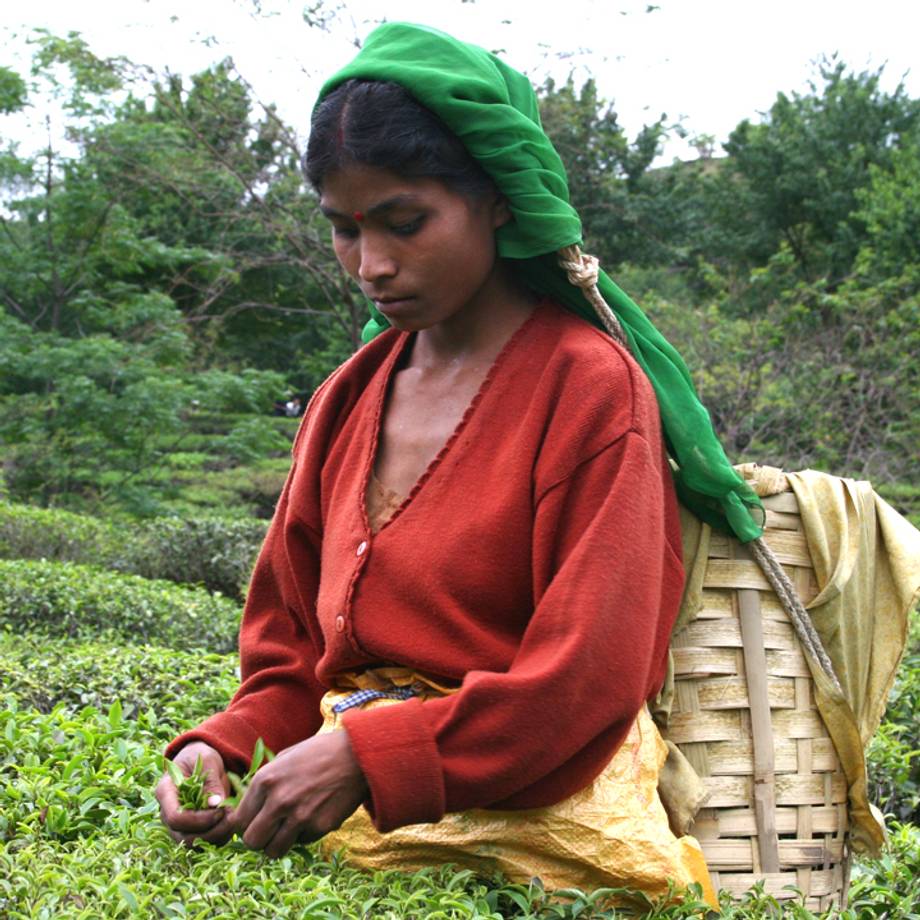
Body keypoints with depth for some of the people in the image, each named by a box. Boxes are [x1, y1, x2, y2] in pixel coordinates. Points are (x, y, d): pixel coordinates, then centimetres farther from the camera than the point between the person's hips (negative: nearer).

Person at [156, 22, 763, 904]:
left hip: (525, 809, -5)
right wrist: (225, 750, -4)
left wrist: (365, 756, -19)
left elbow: (588, 682, -13)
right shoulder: (347, 401, 13)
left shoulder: (592, 386, -6)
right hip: (350, 815, 5)